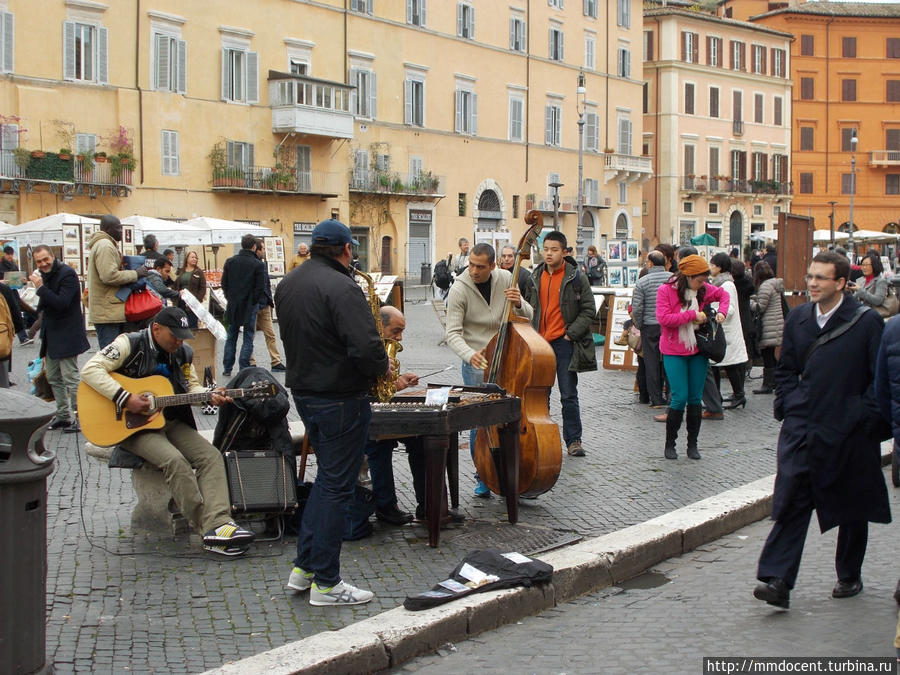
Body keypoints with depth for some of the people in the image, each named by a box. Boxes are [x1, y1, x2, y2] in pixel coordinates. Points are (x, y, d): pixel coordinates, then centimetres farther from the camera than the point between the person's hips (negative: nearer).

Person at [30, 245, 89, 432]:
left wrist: (41, 288, -23)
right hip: (51, 335, 9)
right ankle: (63, 415, 23)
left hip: (67, 335, -9)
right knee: (53, 378, 14)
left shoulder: (67, 274, -14)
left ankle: (78, 418, -4)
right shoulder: (44, 275, 12)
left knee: (70, 378, -8)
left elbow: (62, 303, -25)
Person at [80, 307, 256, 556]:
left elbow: (191, 386, 16)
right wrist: (125, 398, -27)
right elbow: (90, 369, -19)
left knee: (211, 456, -15)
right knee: (175, 461, -30)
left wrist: (209, 396, -7)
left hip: (170, 422, 7)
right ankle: (208, 529, -26)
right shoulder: (130, 345, -10)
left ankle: (218, 524, -28)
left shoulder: (183, 353, 9)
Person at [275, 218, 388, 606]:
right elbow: (367, 347, -28)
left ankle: (303, 567, 22)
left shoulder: (287, 284, 8)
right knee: (336, 486, 0)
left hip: (302, 390, 9)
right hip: (341, 397, -8)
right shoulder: (341, 288, -21)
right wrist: (383, 368, -10)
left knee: (327, 476, 21)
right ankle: (325, 583, 7)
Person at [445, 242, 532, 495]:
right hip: (476, 363, -3)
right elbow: (453, 334, -16)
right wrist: (470, 355, -35)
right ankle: (483, 477, 12)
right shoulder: (459, 290, -12)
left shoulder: (506, 279, -1)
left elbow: (528, 316, 5)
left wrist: (518, 304, -19)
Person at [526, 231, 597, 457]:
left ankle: (573, 440, 9)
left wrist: (571, 334, -11)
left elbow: (589, 310, -4)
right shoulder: (535, 277, 8)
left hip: (564, 343, -4)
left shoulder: (576, 278, -4)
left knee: (569, 395, -1)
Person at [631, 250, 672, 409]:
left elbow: (636, 308, -10)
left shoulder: (642, 282, -7)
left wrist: (638, 326, 4)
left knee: (651, 362, 5)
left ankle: (656, 399, 7)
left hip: (650, 326, -2)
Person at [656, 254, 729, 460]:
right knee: (680, 398, -9)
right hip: (674, 353, -4)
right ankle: (670, 443, 7)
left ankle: (692, 444, 16)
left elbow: (723, 295, 21)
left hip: (698, 351, 4)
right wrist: (693, 315, -19)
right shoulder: (666, 290, -11)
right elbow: (663, 319, -21)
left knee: (695, 398, 6)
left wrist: (721, 312, 2)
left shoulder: (704, 289, 2)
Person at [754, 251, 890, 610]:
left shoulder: (867, 322, -6)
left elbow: (880, 378, -5)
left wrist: (864, 417, -11)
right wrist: (788, 405, 4)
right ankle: (776, 580, -11)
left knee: (852, 508, 12)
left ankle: (849, 576, 29)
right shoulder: (798, 318, 7)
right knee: (790, 502, -7)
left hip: (849, 432, -3)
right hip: (802, 428, 3)